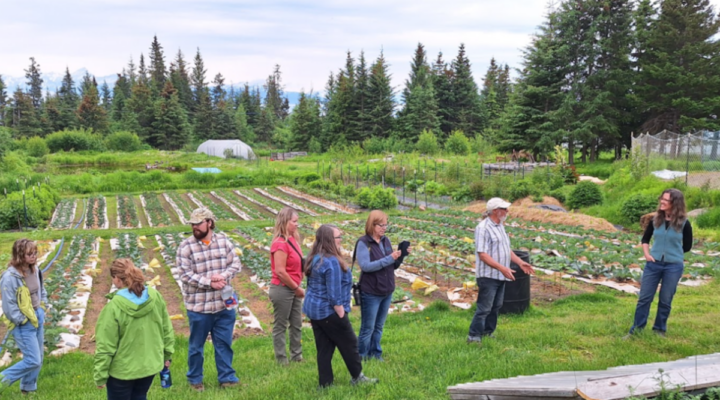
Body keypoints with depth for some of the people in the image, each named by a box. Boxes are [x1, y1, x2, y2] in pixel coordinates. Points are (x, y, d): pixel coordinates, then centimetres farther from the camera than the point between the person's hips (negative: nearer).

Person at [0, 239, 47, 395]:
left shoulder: (35, 270, 1)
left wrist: (42, 309, 8)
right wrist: (24, 320, -14)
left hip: (38, 318, 8)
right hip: (24, 324, -8)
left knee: (38, 358, 15)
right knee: (33, 361, -7)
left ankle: (28, 389, 31)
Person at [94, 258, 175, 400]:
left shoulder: (114, 306, -23)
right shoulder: (155, 296, -8)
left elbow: (105, 346, -17)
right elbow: (167, 330, 2)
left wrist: (100, 375, -6)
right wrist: (167, 355, 14)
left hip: (122, 370, -4)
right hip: (150, 365, 5)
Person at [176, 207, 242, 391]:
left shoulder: (224, 241, 1)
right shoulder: (186, 246, -9)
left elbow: (235, 264, 0)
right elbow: (185, 274, -15)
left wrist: (222, 276, -19)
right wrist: (209, 283, -21)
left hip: (224, 304, 3)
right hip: (199, 306, -2)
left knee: (224, 343, 13)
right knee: (196, 345, 13)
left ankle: (227, 377, 26)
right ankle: (195, 379, 31)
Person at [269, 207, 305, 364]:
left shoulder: (292, 239, 9)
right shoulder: (280, 244, -19)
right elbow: (280, 271, -23)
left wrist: (297, 288, 8)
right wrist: (296, 288, -14)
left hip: (293, 289, 9)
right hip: (282, 289, -9)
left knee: (297, 324, 15)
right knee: (280, 326, 4)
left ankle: (297, 356, 27)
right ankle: (281, 360, 14)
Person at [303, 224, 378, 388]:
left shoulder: (315, 258, 7)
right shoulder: (331, 261, -23)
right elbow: (334, 294, -23)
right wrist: (341, 314, -15)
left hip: (313, 308, 9)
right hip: (329, 311, -9)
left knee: (324, 347, 14)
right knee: (349, 344, 8)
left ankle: (325, 383, 18)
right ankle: (357, 377, 22)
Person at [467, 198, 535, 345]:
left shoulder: (500, 226, 12)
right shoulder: (483, 228, -18)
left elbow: (506, 249, 21)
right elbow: (482, 255, -23)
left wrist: (520, 262, 11)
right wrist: (502, 268, -27)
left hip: (500, 276, 9)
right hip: (488, 276, -9)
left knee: (496, 306, 16)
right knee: (484, 308, -4)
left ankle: (488, 332, 28)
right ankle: (474, 337, 5)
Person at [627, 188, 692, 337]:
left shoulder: (683, 223, -8)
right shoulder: (655, 219, -1)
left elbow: (687, 246, 3)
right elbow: (645, 238, 12)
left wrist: (673, 252, 7)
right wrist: (647, 254, -2)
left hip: (674, 266, -2)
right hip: (653, 264, 2)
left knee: (665, 300, 9)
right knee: (644, 298, 5)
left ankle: (660, 329, 27)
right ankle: (636, 330, 14)